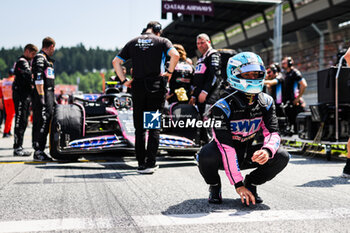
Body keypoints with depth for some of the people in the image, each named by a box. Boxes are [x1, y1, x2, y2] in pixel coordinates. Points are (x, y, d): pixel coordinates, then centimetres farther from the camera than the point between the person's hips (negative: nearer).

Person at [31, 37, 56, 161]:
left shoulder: (47, 59, 24)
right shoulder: (39, 58, -8)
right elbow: (38, 78, -17)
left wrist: (53, 97, 24)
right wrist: (41, 96, -22)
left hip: (49, 94, 10)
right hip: (42, 95, -10)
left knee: (46, 123, 9)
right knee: (41, 122, -12)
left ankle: (41, 150, 15)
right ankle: (38, 152, -11)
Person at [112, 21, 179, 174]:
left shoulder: (133, 42, 14)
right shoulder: (161, 41, 4)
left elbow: (116, 61, 9)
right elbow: (175, 55, -15)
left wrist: (124, 80, 7)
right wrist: (169, 71, -4)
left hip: (137, 87, 3)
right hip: (156, 86, -3)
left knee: (139, 127, 10)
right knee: (154, 126, 2)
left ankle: (141, 163, 11)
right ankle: (150, 163, -3)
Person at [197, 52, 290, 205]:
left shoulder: (266, 102, -7)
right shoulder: (223, 106, -24)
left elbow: (272, 133, -13)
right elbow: (226, 147, -28)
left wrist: (267, 151, -40)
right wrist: (238, 185, -33)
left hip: (246, 155, 4)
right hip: (225, 157, -4)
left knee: (282, 157, -19)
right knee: (207, 156, -37)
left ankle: (251, 183, 5)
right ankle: (214, 186, -3)